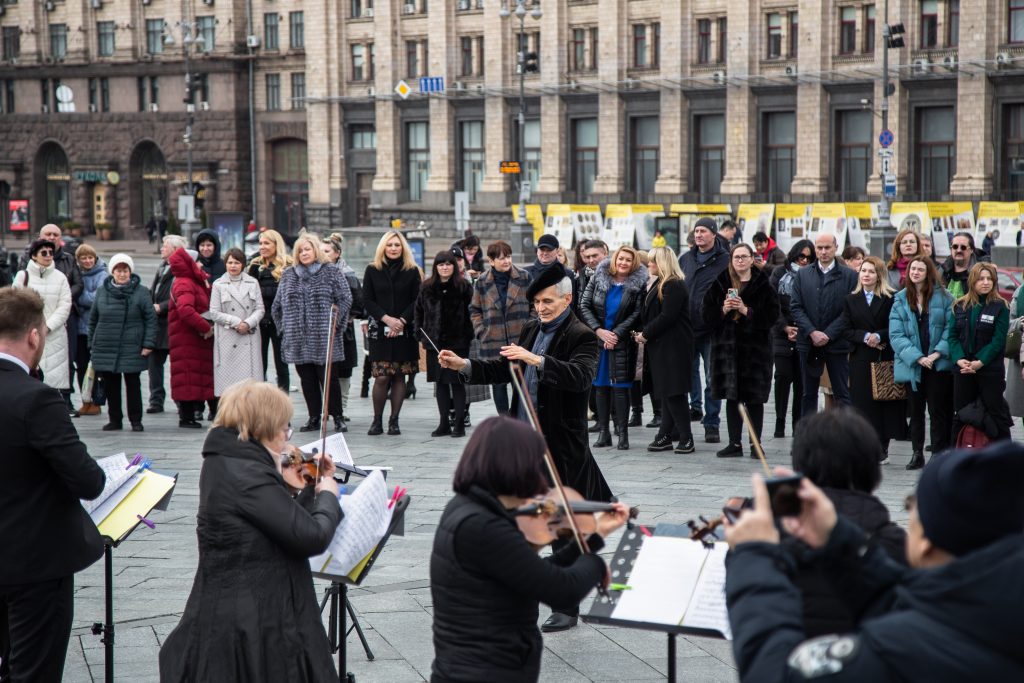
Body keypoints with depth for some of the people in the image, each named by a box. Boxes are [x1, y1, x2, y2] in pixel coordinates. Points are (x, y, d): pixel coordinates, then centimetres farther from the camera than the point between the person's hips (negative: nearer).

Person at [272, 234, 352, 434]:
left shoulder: (331, 273, 1)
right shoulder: (289, 275, 13)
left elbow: (345, 299, -2)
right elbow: (278, 304, 17)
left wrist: (335, 323, -7)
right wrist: (283, 326, 10)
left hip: (323, 338, -4)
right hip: (298, 338, 4)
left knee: (328, 377, -3)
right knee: (307, 379, 6)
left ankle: (337, 416, 6)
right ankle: (314, 418, 13)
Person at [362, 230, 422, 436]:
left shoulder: (412, 271, 5)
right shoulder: (372, 270, 5)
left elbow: (416, 301, 2)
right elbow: (367, 300, 2)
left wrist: (401, 320, -11)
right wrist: (386, 318, -10)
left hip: (405, 331, 1)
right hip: (379, 331, -1)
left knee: (399, 376, 1)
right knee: (381, 377, -8)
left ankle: (394, 421, 8)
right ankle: (377, 420, 2)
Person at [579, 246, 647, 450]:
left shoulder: (638, 284, -2)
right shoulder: (599, 278, 2)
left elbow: (636, 314, -6)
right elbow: (584, 306, 0)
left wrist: (616, 334, -13)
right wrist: (599, 331, -10)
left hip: (622, 342, -2)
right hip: (597, 340, 2)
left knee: (620, 387, -4)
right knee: (600, 386, 5)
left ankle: (623, 433, 0)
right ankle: (603, 432, 11)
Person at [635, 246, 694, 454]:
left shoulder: (674, 286, -13)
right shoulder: (658, 284, 19)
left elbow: (667, 316, -20)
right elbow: (650, 314, 22)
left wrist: (646, 334, -14)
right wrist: (644, 332, 6)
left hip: (673, 346, -10)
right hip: (660, 346, 10)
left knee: (673, 392, -9)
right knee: (665, 393, 9)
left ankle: (686, 437, -5)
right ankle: (665, 436, 11)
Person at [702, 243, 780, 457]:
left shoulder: (763, 285, 0)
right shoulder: (719, 284, 8)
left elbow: (772, 315, -7)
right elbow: (707, 313, 6)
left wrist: (746, 310, -15)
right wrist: (723, 309, -12)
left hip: (755, 346, -2)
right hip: (727, 346, 2)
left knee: (754, 398, 0)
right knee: (732, 397, 5)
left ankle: (755, 444, 7)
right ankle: (734, 443, 12)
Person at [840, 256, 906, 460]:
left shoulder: (890, 299, 1)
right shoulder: (851, 300, 11)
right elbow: (847, 330, 5)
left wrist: (879, 336, -16)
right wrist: (865, 337, -10)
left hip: (885, 358, -2)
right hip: (860, 359, 2)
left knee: (884, 402, -1)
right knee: (862, 401, -2)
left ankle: (882, 446, 7)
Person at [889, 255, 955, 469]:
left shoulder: (942, 297, 0)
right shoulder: (900, 300, 4)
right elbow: (896, 335, -2)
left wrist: (938, 353, -14)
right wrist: (917, 357, -13)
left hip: (938, 364, -2)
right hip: (911, 365, 2)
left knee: (938, 410, -1)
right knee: (915, 410, 9)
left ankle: (939, 453, 3)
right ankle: (917, 453, 17)